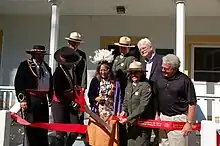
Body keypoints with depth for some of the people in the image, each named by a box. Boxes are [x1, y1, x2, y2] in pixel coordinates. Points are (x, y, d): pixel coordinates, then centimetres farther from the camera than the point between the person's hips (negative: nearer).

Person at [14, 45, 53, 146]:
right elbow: (19, 83, -9)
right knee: (31, 126, 1)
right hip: (31, 100, -6)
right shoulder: (25, 65, -3)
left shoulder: (46, 66, 15)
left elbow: (50, 83, 19)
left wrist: (50, 97, 14)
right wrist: (22, 99, -14)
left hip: (44, 100, 6)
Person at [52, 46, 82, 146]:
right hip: (60, 105, -6)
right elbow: (58, 94, -19)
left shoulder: (71, 69, 0)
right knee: (61, 132, 0)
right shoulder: (58, 72, -21)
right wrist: (71, 104, -14)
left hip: (71, 103, 6)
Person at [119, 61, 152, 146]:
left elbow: (142, 107, -20)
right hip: (131, 123, 7)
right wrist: (124, 111, 1)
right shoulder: (129, 86, 9)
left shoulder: (146, 86, -14)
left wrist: (128, 119, -20)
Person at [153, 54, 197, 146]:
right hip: (163, 118, 5)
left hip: (178, 119, -5)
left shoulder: (184, 80, -12)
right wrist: (157, 115, 10)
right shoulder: (159, 78, 4)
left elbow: (192, 103, -10)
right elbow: (155, 99, 13)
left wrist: (189, 123, -11)